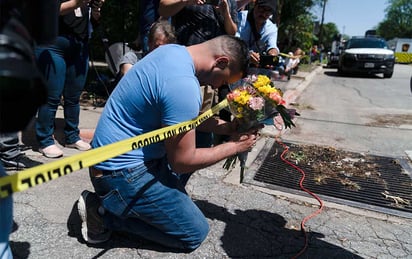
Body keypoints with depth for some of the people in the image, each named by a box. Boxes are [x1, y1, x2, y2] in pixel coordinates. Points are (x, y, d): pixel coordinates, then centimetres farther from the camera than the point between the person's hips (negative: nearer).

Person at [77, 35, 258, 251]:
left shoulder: (174, 50, 2)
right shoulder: (183, 85, -28)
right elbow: (183, 162, -20)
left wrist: (227, 127, 5)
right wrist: (235, 146, -8)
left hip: (124, 153, 10)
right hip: (123, 170, -9)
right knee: (195, 233, 1)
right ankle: (104, 211, 3)